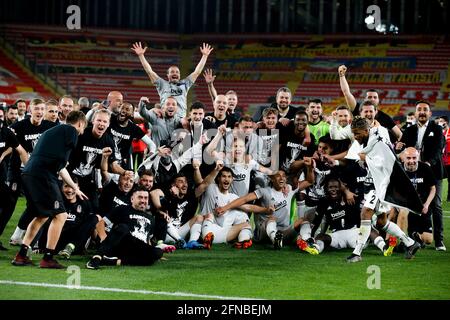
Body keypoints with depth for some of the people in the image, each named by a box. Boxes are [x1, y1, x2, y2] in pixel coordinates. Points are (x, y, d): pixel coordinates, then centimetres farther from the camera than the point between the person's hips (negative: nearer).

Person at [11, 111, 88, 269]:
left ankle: (21, 255, 20)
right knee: (60, 215, 0)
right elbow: (62, 160, -4)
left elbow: (61, 167, 37)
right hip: (43, 175, -9)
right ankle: (47, 258, -2)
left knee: (42, 216, 22)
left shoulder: (53, 131, 30)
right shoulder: (71, 131, 3)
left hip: (28, 174, 9)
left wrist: (75, 188, 43)